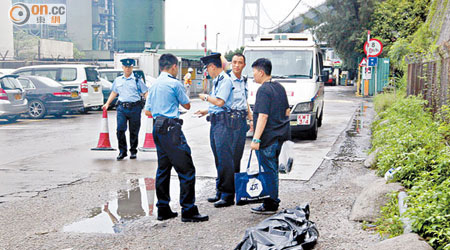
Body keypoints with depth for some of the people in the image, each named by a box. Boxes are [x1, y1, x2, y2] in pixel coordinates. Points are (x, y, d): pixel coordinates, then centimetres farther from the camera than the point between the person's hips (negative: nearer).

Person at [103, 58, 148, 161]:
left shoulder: (137, 80, 4)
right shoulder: (118, 80, 14)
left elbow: (145, 92, 1)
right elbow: (114, 92, 25)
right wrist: (107, 104, 21)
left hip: (135, 107, -2)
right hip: (122, 107, 2)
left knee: (134, 131, 5)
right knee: (120, 130, -7)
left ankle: (133, 151, 19)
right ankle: (122, 151, 4)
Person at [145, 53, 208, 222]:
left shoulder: (154, 85, 14)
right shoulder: (174, 83, -9)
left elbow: (147, 111, 16)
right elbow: (187, 105, 4)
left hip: (157, 128, 9)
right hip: (171, 128, -9)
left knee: (163, 169, 14)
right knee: (186, 170, -5)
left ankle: (163, 209, 17)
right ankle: (188, 211, -6)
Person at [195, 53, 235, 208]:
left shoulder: (225, 80, -12)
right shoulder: (216, 81, 19)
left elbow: (220, 102, -22)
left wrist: (205, 97, -7)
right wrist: (207, 111, 22)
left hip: (223, 121, -10)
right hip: (215, 121, 10)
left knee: (225, 158, -9)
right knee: (218, 158, 14)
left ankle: (228, 196, -6)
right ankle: (220, 192, 21)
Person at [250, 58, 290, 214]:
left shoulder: (264, 90, -17)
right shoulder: (279, 87, 12)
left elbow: (263, 116, -23)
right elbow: (287, 111, 19)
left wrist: (256, 139, -24)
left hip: (268, 137, -9)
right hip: (280, 135, 9)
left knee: (268, 171, -2)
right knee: (273, 169, 18)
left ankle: (270, 206, 4)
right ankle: (273, 201, 26)